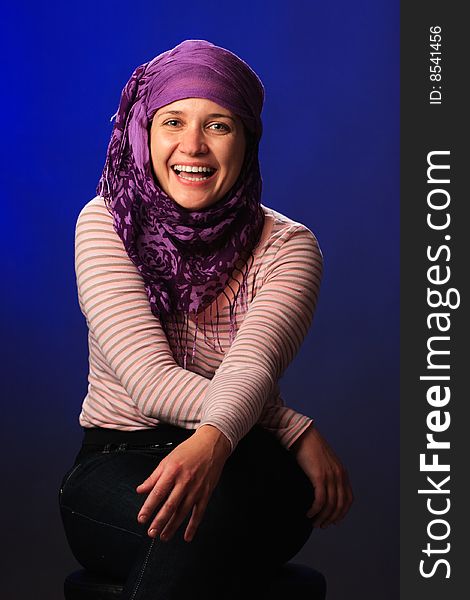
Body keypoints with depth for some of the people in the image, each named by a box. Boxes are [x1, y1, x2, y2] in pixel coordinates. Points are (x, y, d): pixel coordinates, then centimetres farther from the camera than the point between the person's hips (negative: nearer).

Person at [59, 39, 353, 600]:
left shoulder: (287, 245, -1)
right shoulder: (107, 222, -2)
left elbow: (251, 367, -20)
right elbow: (149, 380, -14)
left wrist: (212, 442, -44)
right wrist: (299, 432, -22)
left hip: (244, 467, 1)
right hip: (114, 466, -1)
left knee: (222, 489, -35)